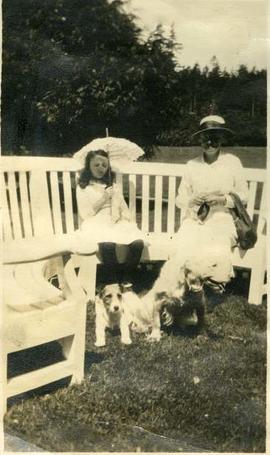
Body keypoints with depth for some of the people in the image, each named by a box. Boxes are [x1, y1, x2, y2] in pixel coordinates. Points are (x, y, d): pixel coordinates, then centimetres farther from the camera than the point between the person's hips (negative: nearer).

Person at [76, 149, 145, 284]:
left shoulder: (113, 186, 21)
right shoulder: (82, 187, 10)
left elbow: (124, 210, 16)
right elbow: (84, 215, 0)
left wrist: (122, 218, -5)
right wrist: (102, 200, -6)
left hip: (117, 223, 4)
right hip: (96, 223, -3)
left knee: (138, 242, -27)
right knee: (108, 244, -38)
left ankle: (127, 279, -11)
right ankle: (112, 281, -17)